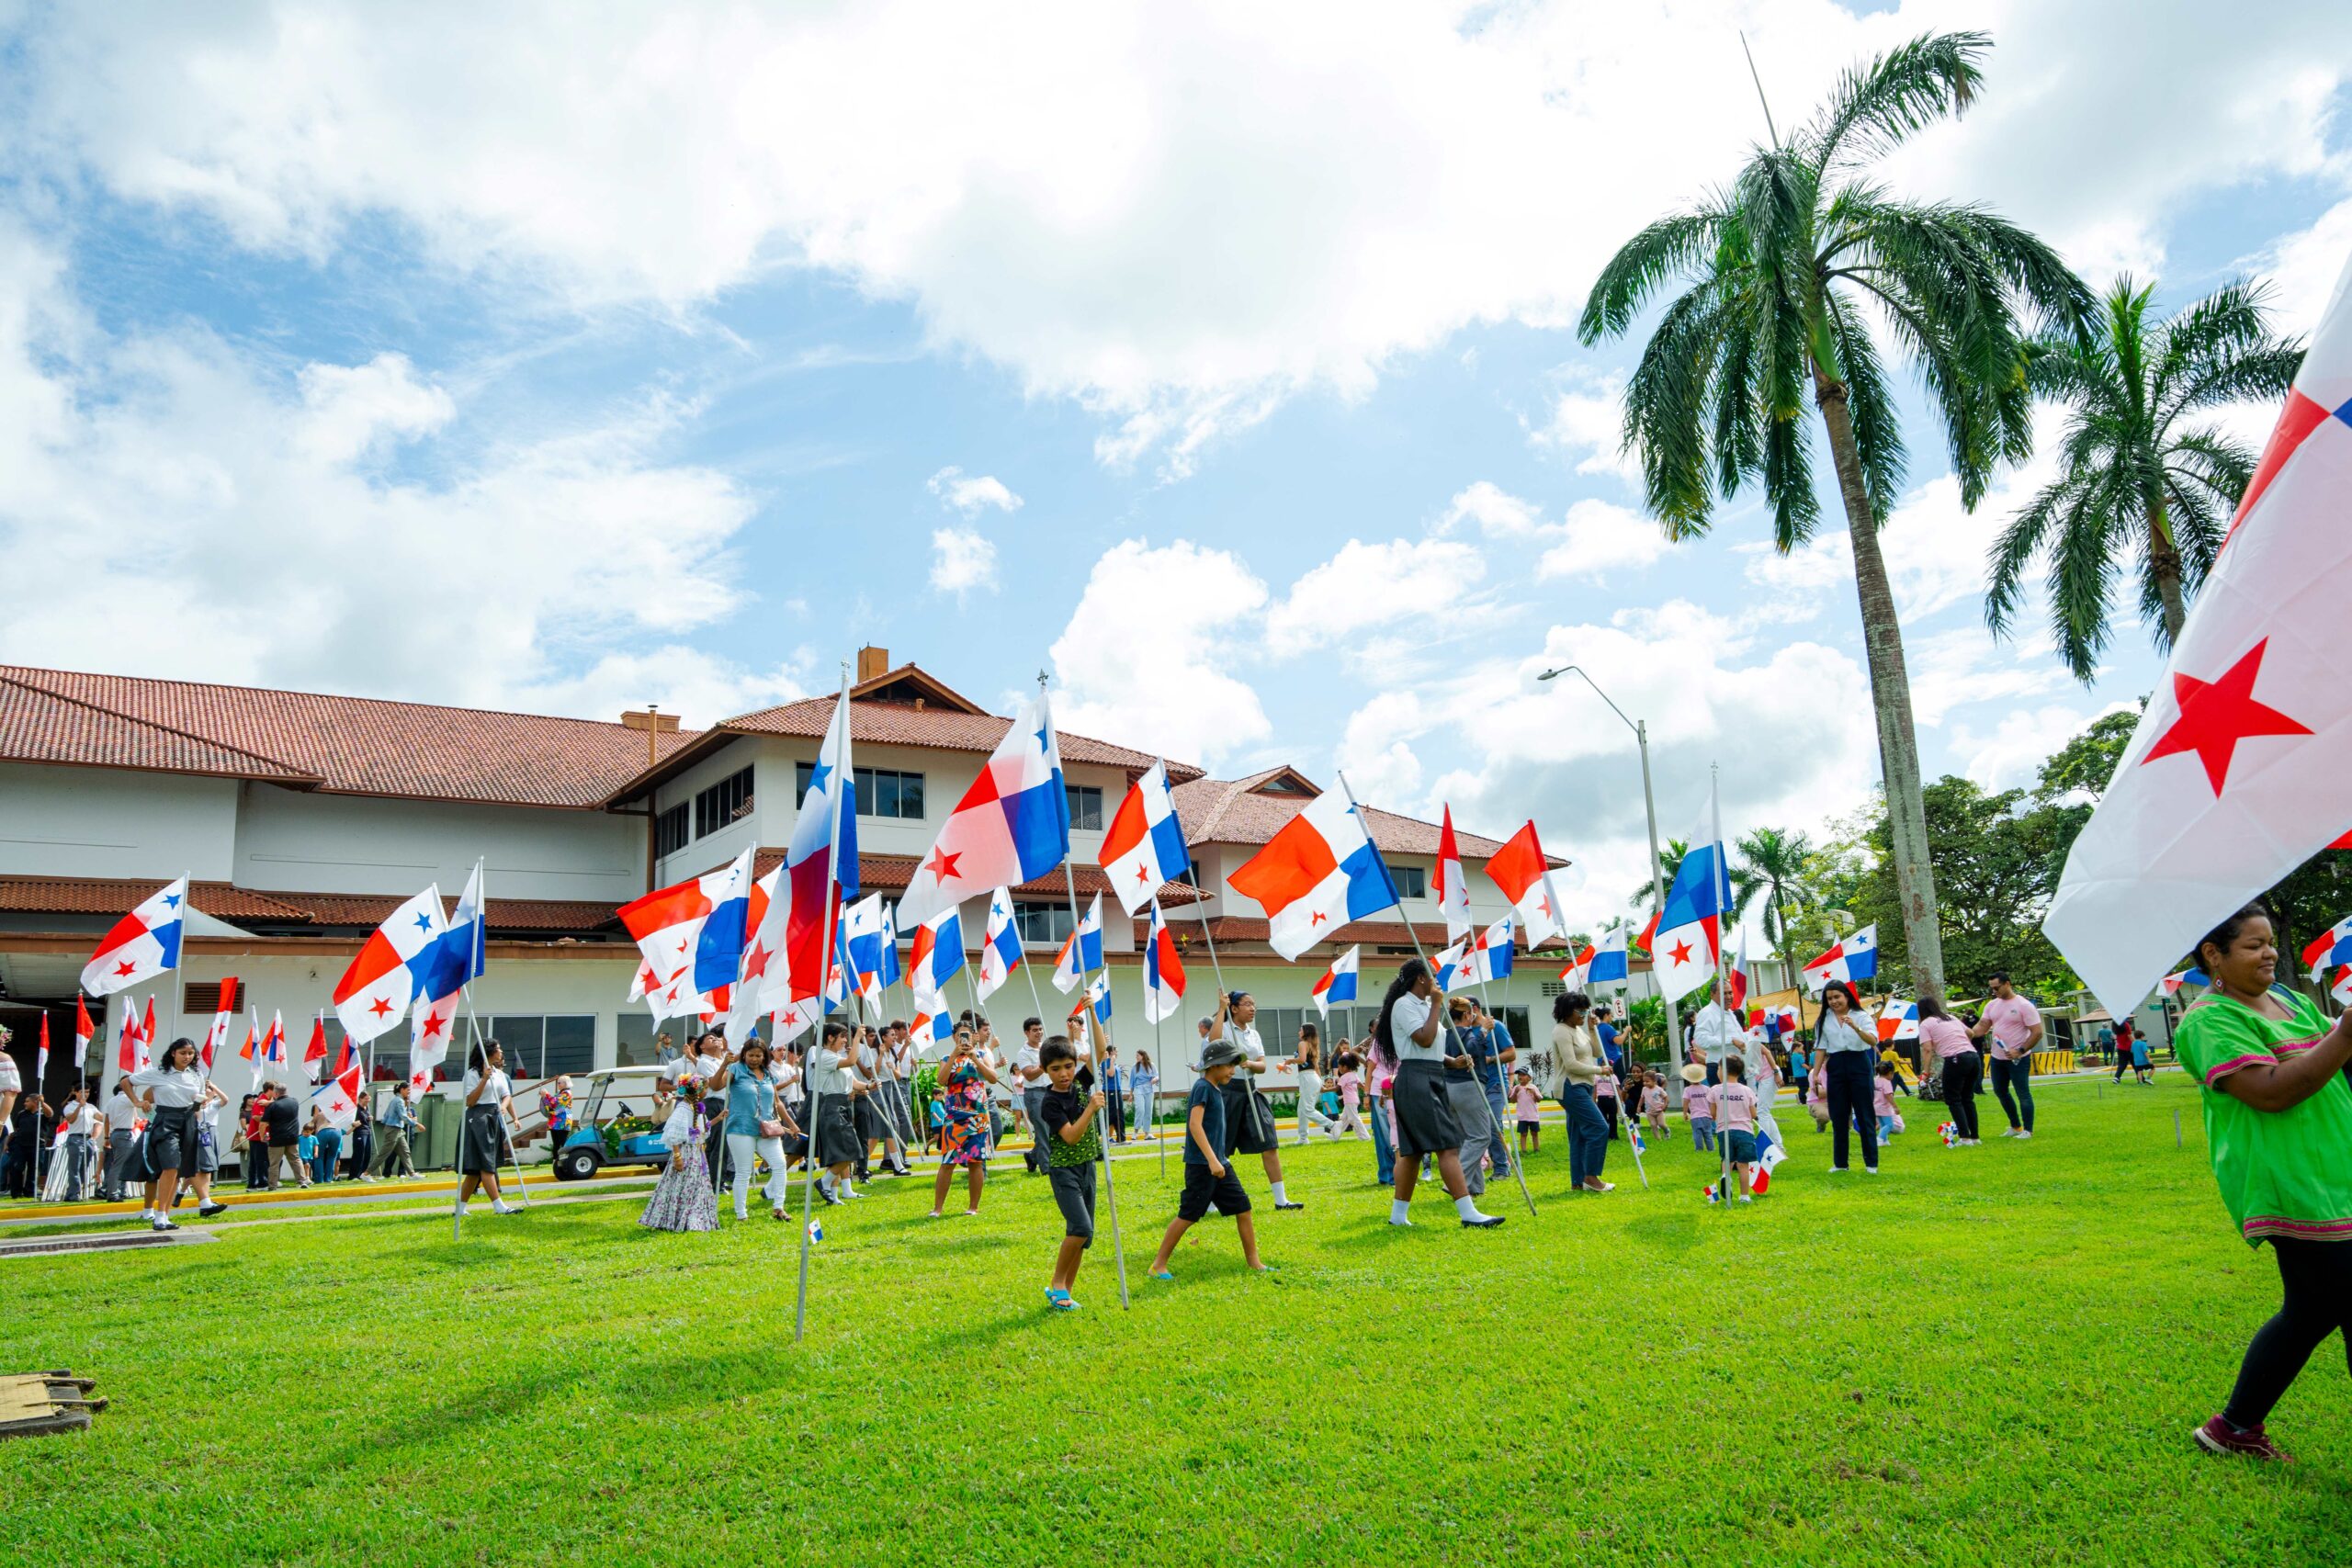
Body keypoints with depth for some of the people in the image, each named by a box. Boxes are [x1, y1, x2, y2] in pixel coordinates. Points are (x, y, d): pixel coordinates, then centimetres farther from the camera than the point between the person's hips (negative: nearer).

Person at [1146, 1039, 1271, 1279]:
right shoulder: (1202, 1087, -14)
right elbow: (1194, 1124, -24)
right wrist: (1212, 1160, -28)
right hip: (1201, 1164, -9)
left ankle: (1254, 1262, 18)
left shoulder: (1217, 1089, 14)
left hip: (1219, 1163, 9)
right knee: (1188, 1216, -4)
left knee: (1243, 1208, 8)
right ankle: (1158, 1266, 6)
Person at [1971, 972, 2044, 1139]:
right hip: (1997, 1058, 7)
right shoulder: (1992, 1005, 8)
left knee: (2023, 1093, -3)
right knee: (2000, 1092, 14)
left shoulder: (2024, 1006, -12)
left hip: (2018, 1059, -7)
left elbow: (2037, 1032, -14)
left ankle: (2027, 1130, 7)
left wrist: (2020, 1051, -19)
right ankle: (2015, 1126, 28)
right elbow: (1982, 1027, 5)